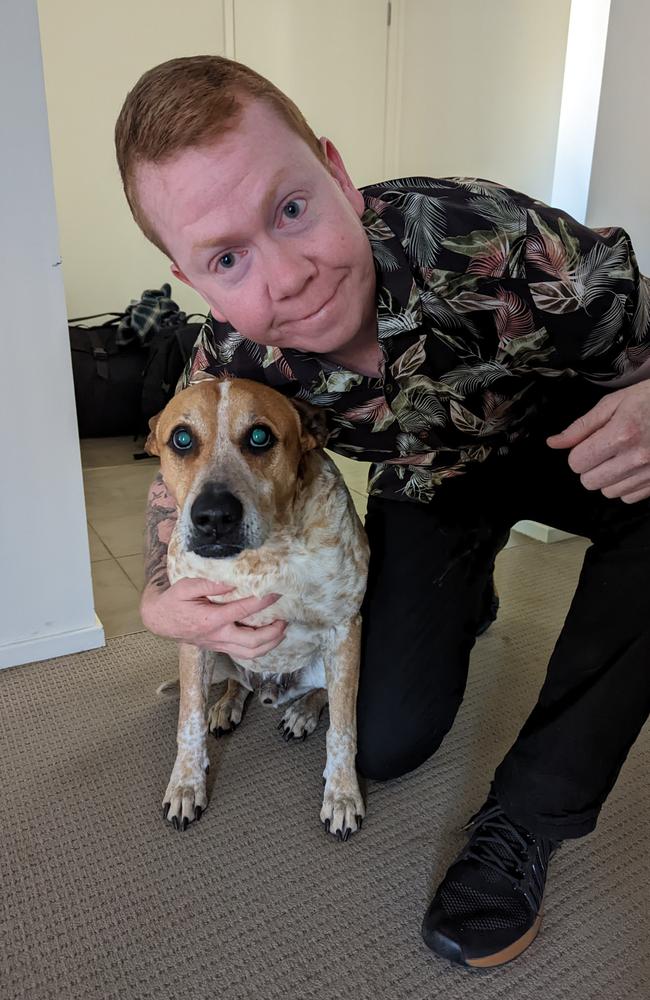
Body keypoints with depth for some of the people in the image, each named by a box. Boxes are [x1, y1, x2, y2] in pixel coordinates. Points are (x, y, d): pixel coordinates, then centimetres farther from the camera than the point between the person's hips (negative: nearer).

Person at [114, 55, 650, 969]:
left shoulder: (492, 238, -37)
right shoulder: (232, 362, -26)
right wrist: (161, 604, -26)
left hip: (557, 433, -1)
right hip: (428, 480, 2)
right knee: (388, 745, -1)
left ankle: (528, 815, -19)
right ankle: (462, 594, 31)